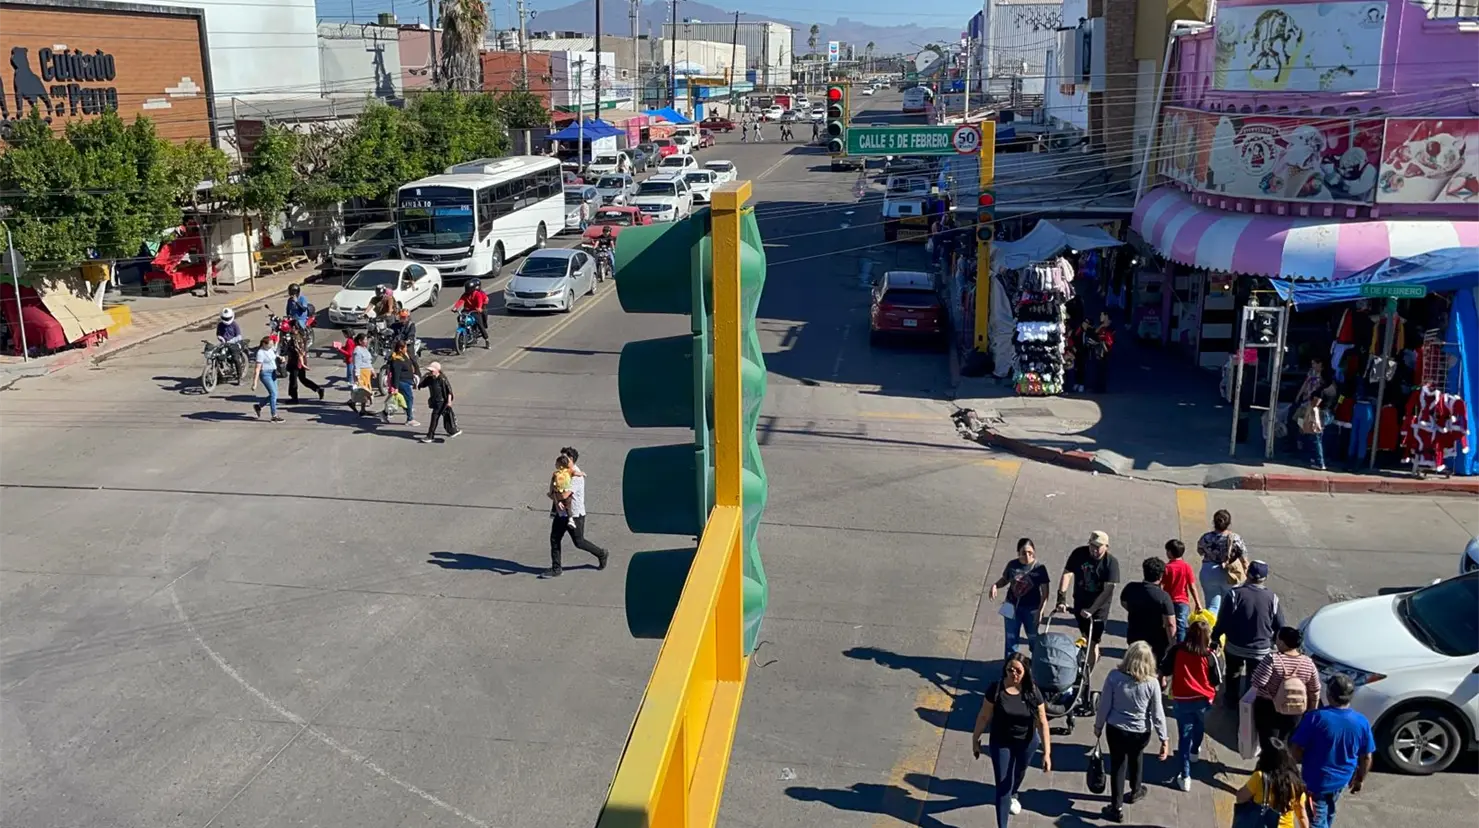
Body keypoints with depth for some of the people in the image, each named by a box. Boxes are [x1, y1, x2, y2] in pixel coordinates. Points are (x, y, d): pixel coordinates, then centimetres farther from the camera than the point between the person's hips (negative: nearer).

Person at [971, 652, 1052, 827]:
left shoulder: (1032, 693, -20)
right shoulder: (995, 689, -23)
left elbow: (1042, 722, -15)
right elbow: (984, 717, -12)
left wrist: (1047, 752, -17)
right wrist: (975, 740, -3)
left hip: (1027, 743, 2)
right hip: (1001, 743, -2)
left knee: (1019, 773, 30)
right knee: (1002, 785, -1)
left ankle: (1012, 795, 64)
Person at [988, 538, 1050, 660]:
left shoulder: (1039, 568, -15)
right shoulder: (1012, 565, -9)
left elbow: (1045, 593, -11)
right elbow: (1004, 580, 9)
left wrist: (1040, 612, -18)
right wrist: (995, 585, -12)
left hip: (1031, 610, -1)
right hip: (1012, 608, 1)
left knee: (1034, 640, 19)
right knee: (1011, 640, 12)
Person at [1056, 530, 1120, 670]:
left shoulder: (1111, 563, -18)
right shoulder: (1079, 554, -11)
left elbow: (1107, 590, -23)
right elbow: (1067, 574, -16)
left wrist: (1091, 609, -30)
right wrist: (1061, 598, -27)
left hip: (1099, 607, -3)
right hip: (1080, 603, 3)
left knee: (1093, 641, -5)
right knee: (1085, 636, 20)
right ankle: (1095, 656, 47)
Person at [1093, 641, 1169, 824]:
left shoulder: (1114, 676, -18)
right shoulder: (1152, 683, -18)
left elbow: (1104, 705, -10)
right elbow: (1157, 714, -11)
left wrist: (1098, 725, 6)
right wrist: (1164, 739, 0)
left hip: (1116, 729, -1)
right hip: (1140, 732, 1)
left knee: (1117, 765, 14)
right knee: (1136, 758, 29)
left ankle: (1116, 808, 21)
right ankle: (1135, 792, 51)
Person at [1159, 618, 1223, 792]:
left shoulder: (1177, 650, -12)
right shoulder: (1209, 655, -14)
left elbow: (1164, 670, -5)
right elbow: (1218, 680, -5)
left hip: (1181, 700, -1)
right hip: (1203, 699, 1)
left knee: (1184, 735, 5)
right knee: (1199, 725, 31)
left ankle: (1185, 776, 3)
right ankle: (1194, 751, 58)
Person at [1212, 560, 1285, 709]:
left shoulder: (1235, 594, -18)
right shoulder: (1272, 598, -10)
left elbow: (1222, 622, -13)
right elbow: (1280, 627, -1)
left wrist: (1214, 638, 2)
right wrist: (1272, 641, 17)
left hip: (1235, 646, 0)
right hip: (1261, 649, 0)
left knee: (1233, 674, 25)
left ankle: (1232, 700, 40)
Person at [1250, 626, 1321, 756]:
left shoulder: (1273, 659, -21)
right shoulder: (1308, 663, -6)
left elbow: (1257, 683, -22)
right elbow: (1315, 691, 2)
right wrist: (1311, 712, 16)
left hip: (1268, 708, -4)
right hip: (1294, 712, 5)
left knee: (1269, 745, 5)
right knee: (1284, 744, 22)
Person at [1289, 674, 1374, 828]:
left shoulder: (1315, 717, -25)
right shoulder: (1361, 722, -12)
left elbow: (1295, 749, -19)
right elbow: (1366, 757, -1)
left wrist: (1305, 762, 3)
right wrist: (1360, 780, 16)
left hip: (1316, 781, -5)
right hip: (1341, 780, 5)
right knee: (1328, 814, 29)